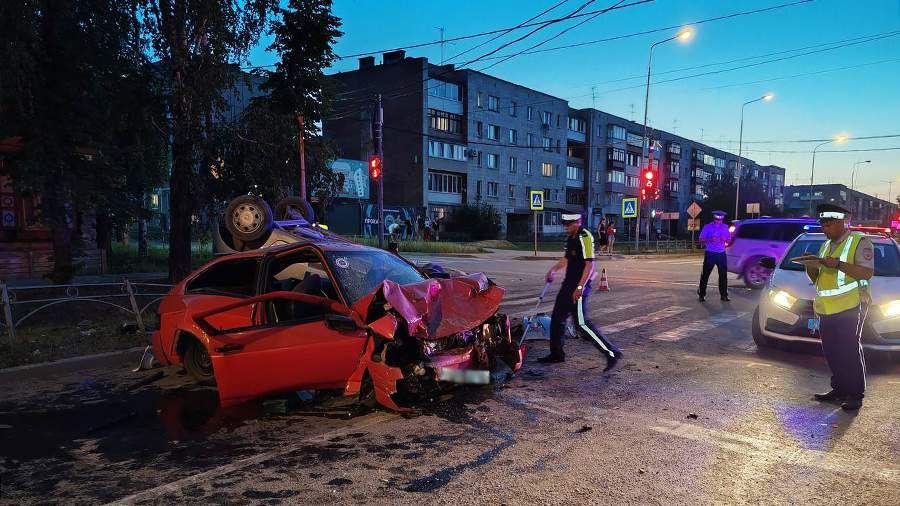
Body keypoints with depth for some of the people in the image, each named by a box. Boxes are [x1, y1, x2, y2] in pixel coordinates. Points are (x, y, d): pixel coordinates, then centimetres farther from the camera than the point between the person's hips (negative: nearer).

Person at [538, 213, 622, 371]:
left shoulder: (585, 237, -16)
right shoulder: (571, 238, 13)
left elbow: (589, 264, -22)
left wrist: (580, 287, -25)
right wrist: (553, 269, 15)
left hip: (579, 287, -10)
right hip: (569, 284, 10)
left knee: (581, 323, -13)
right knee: (557, 318, 14)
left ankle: (612, 352, -7)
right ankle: (556, 354, 26)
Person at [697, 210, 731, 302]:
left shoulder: (725, 227, 11)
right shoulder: (707, 227, 0)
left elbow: (729, 239, 13)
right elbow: (701, 240, -2)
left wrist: (724, 239, -9)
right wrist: (709, 239, -20)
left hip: (721, 254, 3)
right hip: (710, 253, -3)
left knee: (723, 275, 1)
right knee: (705, 274, -2)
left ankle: (724, 295, 9)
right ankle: (702, 294, 6)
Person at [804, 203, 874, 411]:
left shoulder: (860, 242, -1)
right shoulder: (826, 245, 21)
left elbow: (867, 273, -14)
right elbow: (816, 279, 22)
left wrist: (838, 264, -22)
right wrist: (811, 266, 1)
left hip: (850, 307, -7)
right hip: (826, 309, 7)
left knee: (850, 351, -6)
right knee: (832, 353, 9)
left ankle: (855, 395, 1)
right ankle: (839, 390, 18)